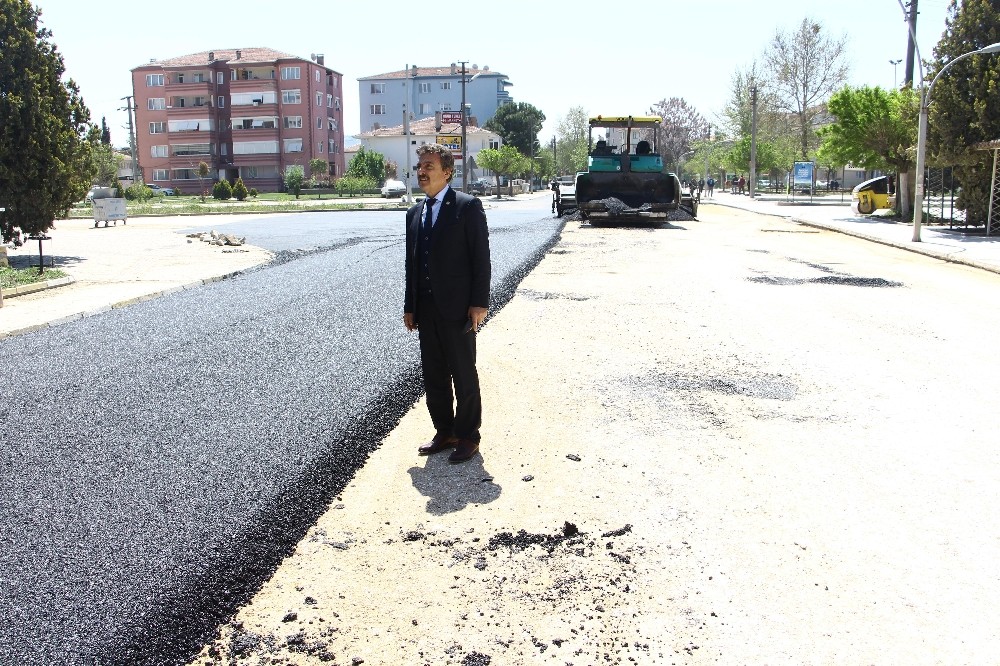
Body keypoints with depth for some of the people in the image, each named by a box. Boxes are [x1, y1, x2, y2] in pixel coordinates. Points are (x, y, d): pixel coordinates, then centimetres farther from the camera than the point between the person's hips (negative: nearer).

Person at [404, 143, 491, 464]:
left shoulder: (468, 206, -6)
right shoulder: (415, 212, 13)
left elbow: (481, 257, -10)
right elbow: (411, 263, 15)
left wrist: (479, 302, -15)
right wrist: (410, 306, 12)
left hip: (457, 308, -6)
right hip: (426, 309, 6)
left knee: (464, 375, 4)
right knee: (433, 375, 13)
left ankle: (468, 436, 17)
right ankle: (444, 432, 27)